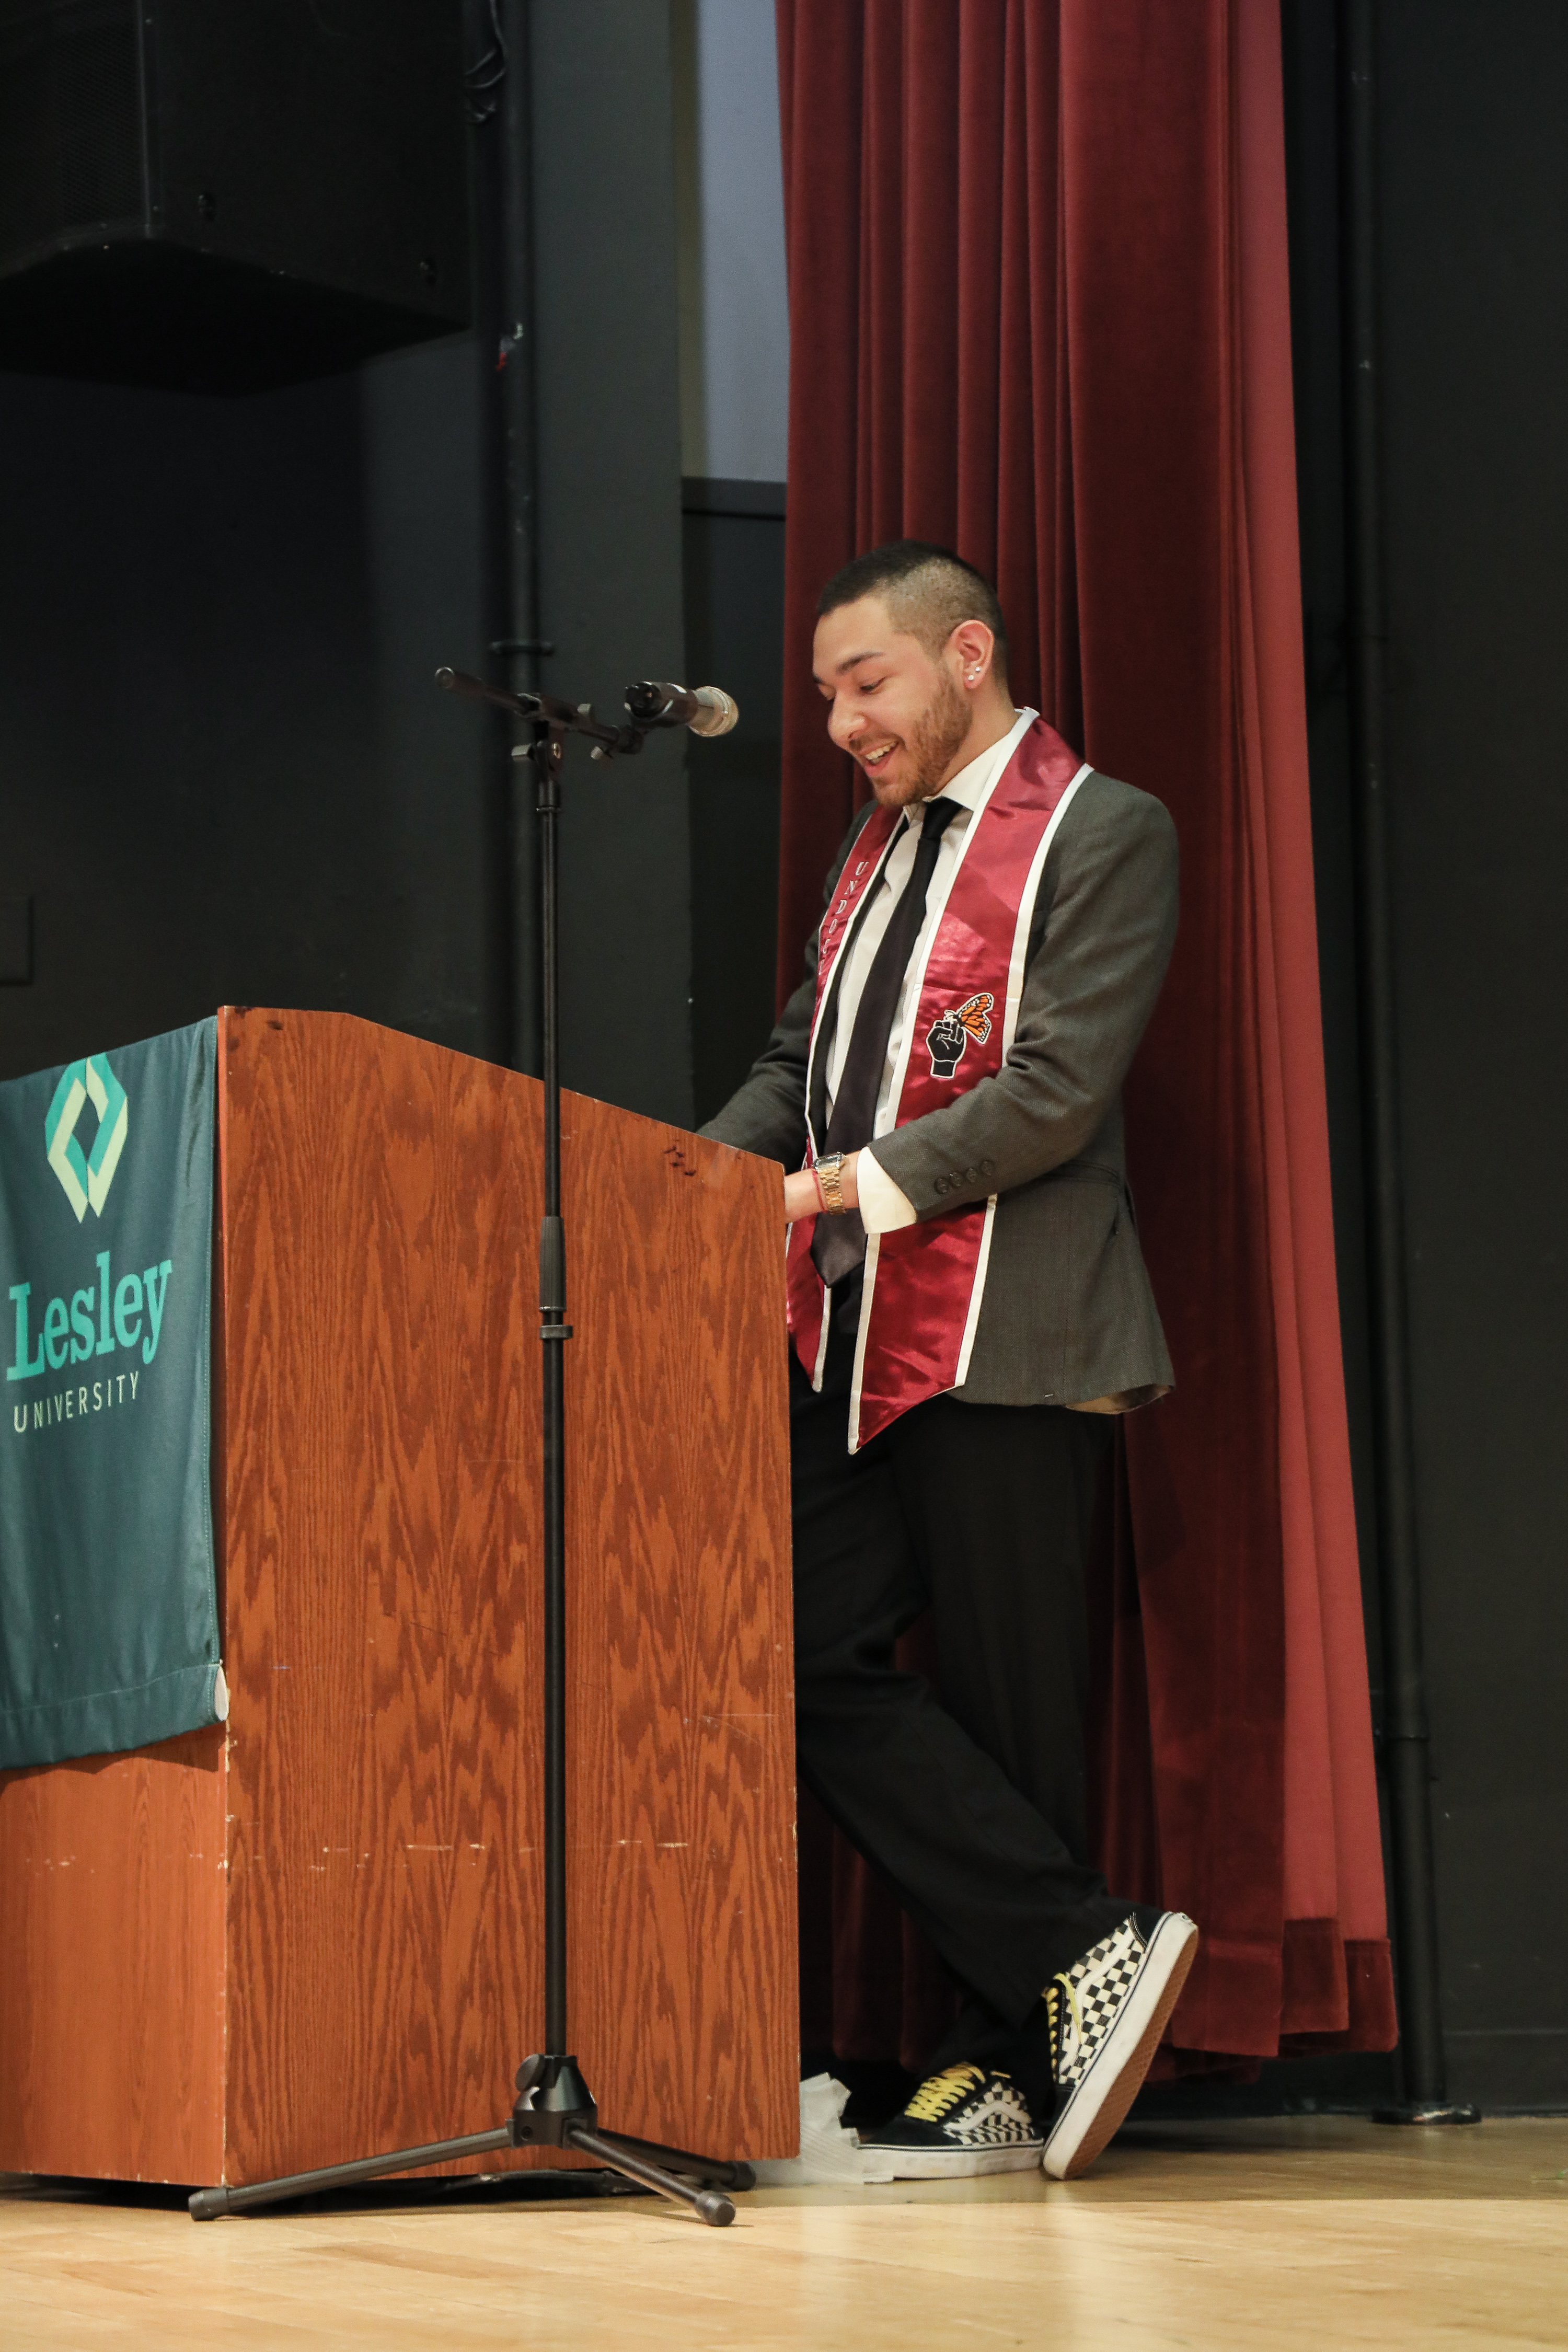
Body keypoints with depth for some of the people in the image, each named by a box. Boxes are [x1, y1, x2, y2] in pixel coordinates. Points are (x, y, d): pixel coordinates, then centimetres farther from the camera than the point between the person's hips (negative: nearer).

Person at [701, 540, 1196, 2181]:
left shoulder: (1101, 834, -4)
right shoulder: (877, 844, 21)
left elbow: (1054, 1093, -13)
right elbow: (798, 1062, 21)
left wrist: (841, 1184, -20)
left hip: (1004, 1345, -8)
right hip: (852, 1340, 8)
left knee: (1006, 1707, -4)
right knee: (803, 1662, -4)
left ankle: (1013, 2071, 4)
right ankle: (1083, 1961, -1)